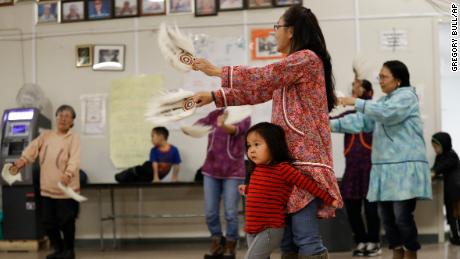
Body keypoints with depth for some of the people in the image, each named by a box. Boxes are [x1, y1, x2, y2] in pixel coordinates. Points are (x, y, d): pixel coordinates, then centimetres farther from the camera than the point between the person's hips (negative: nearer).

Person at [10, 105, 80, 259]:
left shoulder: (74, 138, -4)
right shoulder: (46, 135, 11)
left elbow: (74, 159, -20)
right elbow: (33, 148, -4)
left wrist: (68, 174, -38)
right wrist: (22, 161, -23)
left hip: (65, 188, -5)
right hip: (47, 188, 5)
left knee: (66, 222, 0)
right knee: (48, 222, 10)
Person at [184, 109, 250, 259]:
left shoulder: (243, 117, -6)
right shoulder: (214, 115, 5)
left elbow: (235, 130, -26)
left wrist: (223, 126, -49)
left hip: (233, 172, -3)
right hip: (211, 171, 3)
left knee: (230, 213, -2)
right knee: (210, 213, 6)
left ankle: (230, 245, 16)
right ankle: (217, 243, 23)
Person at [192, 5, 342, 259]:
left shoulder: (307, 58, -7)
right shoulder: (288, 68, 25)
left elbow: (262, 77, -14)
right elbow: (256, 92, 25)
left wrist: (217, 71, -6)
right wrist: (213, 96, 18)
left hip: (305, 159, -10)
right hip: (286, 159, 10)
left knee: (306, 237, -14)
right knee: (287, 238, 8)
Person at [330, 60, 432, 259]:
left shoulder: (407, 96, -4)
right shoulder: (384, 101, 22)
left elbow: (386, 113, -23)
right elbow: (363, 121, 13)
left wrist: (356, 102, -22)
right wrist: (332, 124, 2)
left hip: (405, 167, -8)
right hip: (385, 167, 8)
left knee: (402, 215, -11)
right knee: (387, 216, 7)